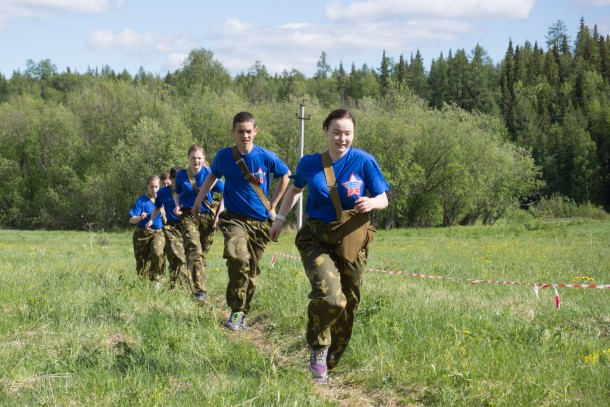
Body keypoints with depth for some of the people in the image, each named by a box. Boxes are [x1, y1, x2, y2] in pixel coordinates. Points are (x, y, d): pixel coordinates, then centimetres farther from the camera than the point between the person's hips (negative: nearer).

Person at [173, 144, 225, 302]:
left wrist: (219, 214, -4)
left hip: (206, 217, 1)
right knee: (194, 249, -20)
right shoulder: (181, 175, 2)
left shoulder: (210, 174, -3)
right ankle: (199, 291, -28)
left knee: (203, 253, 9)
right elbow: (176, 194, 18)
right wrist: (177, 205, -3)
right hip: (188, 216, -1)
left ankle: (198, 288, 28)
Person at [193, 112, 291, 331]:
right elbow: (213, 176, 18)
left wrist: (273, 204, 10)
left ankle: (242, 314, 24)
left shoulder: (266, 157, -5)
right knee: (238, 257, -29)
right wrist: (198, 201, 15)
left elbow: (285, 175, 12)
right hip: (235, 219, -1)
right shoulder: (224, 156, -2)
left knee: (251, 270, 6)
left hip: (260, 221, 1)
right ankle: (236, 310, -18)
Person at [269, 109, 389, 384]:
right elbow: (295, 189, 22)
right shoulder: (309, 164, 1)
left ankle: (328, 362, 31)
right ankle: (318, 348, 0)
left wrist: (371, 203, -24)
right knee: (329, 296, -26)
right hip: (317, 239, -1)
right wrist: (280, 218, 13)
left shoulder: (364, 162, -6)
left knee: (348, 304, 9)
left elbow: (383, 199, -2)